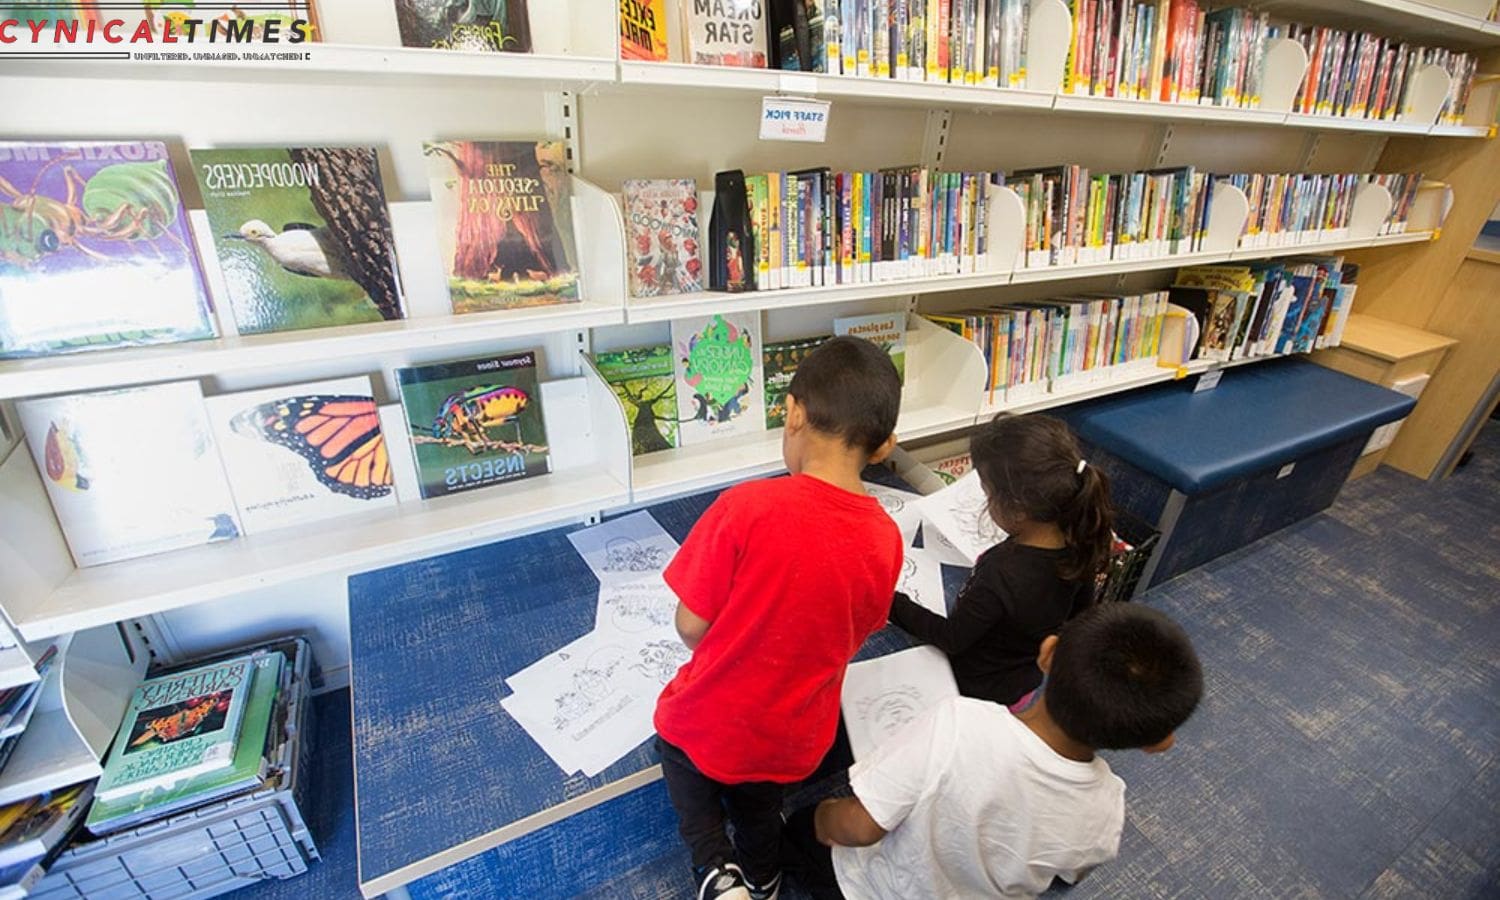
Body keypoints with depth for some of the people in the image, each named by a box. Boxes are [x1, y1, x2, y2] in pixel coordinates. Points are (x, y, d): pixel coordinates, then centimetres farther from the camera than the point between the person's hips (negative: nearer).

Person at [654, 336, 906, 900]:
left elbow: (690, 628, -19)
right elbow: (850, 638, 0)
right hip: (794, 742, 4)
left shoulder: (746, 506, -29)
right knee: (756, 798, 36)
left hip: (710, 723, -3)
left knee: (678, 734, 31)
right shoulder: (885, 539, -15)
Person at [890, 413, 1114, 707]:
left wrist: (892, 602, -16)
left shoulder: (1000, 576, -41)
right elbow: (1081, 611, 2)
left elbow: (951, 639, -24)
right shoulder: (1077, 545, -19)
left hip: (975, 694, -7)